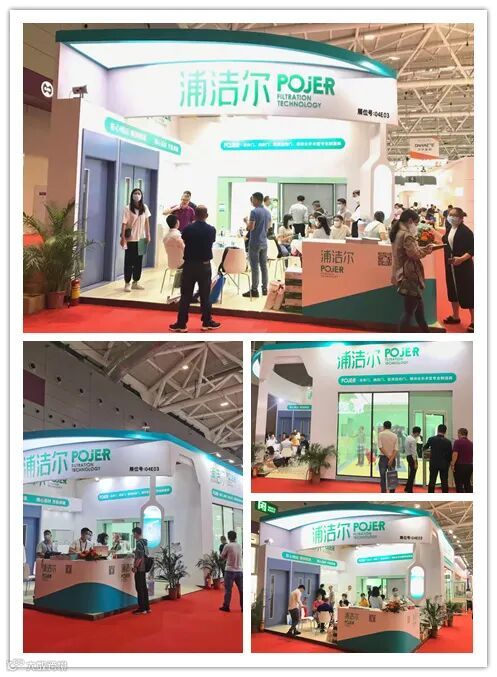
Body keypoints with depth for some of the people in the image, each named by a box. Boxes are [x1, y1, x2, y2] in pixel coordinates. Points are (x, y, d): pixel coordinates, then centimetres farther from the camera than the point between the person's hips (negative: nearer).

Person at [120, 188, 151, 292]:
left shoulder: (144, 207, 5)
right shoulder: (128, 208, -8)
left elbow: (146, 222, 10)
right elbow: (124, 223, -12)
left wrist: (148, 235, 6)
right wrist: (122, 237, -18)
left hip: (141, 238, 4)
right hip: (130, 239, -4)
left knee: (138, 261, 9)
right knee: (129, 261, -1)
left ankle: (135, 282, 18)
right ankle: (127, 283, 3)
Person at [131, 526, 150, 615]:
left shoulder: (139, 543, -16)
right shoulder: (145, 542, 11)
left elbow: (140, 557, -21)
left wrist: (135, 567, -18)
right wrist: (135, 552, 27)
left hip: (139, 568, -9)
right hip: (144, 568, 9)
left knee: (139, 588, -3)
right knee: (144, 587, 13)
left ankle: (142, 608, 0)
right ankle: (147, 607, 17)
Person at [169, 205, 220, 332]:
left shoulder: (187, 229, -8)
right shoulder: (211, 230, -6)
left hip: (189, 265, 0)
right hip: (204, 265, 0)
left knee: (186, 295, 4)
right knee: (205, 295, 9)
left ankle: (181, 323, 5)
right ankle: (207, 322, 15)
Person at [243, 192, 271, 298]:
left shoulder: (254, 212, -15)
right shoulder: (267, 212, 10)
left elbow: (250, 227, -20)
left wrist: (246, 222, 0)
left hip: (255, 243, -7)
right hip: (264, 242, 7)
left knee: (255, 267, -4)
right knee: (264, 266, 10)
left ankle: (254, 290, -3)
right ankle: (265, 289, 14)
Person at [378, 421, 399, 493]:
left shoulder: (381, 434, -4)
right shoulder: (395, 436, 3)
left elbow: (380, 447, -12)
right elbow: (396, 449, -6)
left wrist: (387, 455, -11)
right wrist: (391, 458, -12)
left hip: (383, 457, -2)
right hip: (392, 458, 2)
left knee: (383, 476, 0)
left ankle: (383, 493, -4)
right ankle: (392, 493, 11)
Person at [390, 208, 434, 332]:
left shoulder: (397, 233, 14)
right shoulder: (406, 235, -16)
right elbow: (414, 254, -21)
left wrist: (423, 249, 6)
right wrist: (426, 250, -3)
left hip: (404, 275, 10)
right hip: (409, 276, -10)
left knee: (419, 309, 19)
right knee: (409, 311, -5)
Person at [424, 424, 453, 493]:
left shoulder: (431, 439, -6)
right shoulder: (448, 442, -9)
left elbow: (424, 448, 11)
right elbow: (450, 454, -4)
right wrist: (448, 463, 14)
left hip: (433, 464, 1)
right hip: (444, 464, -1)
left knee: (432, 482, 6)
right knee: (444, 482, 5)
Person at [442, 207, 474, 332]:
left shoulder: (466, 231, -17)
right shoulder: (449, 229, 5)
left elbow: (472, 249, -19)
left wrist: (462, 258, -30)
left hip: (464, 266, -8)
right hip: (450, 265, 8)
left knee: (467, 292, -4)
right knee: (453, 290, 17)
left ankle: (474, 321, 3)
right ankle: (455, 316, 32)